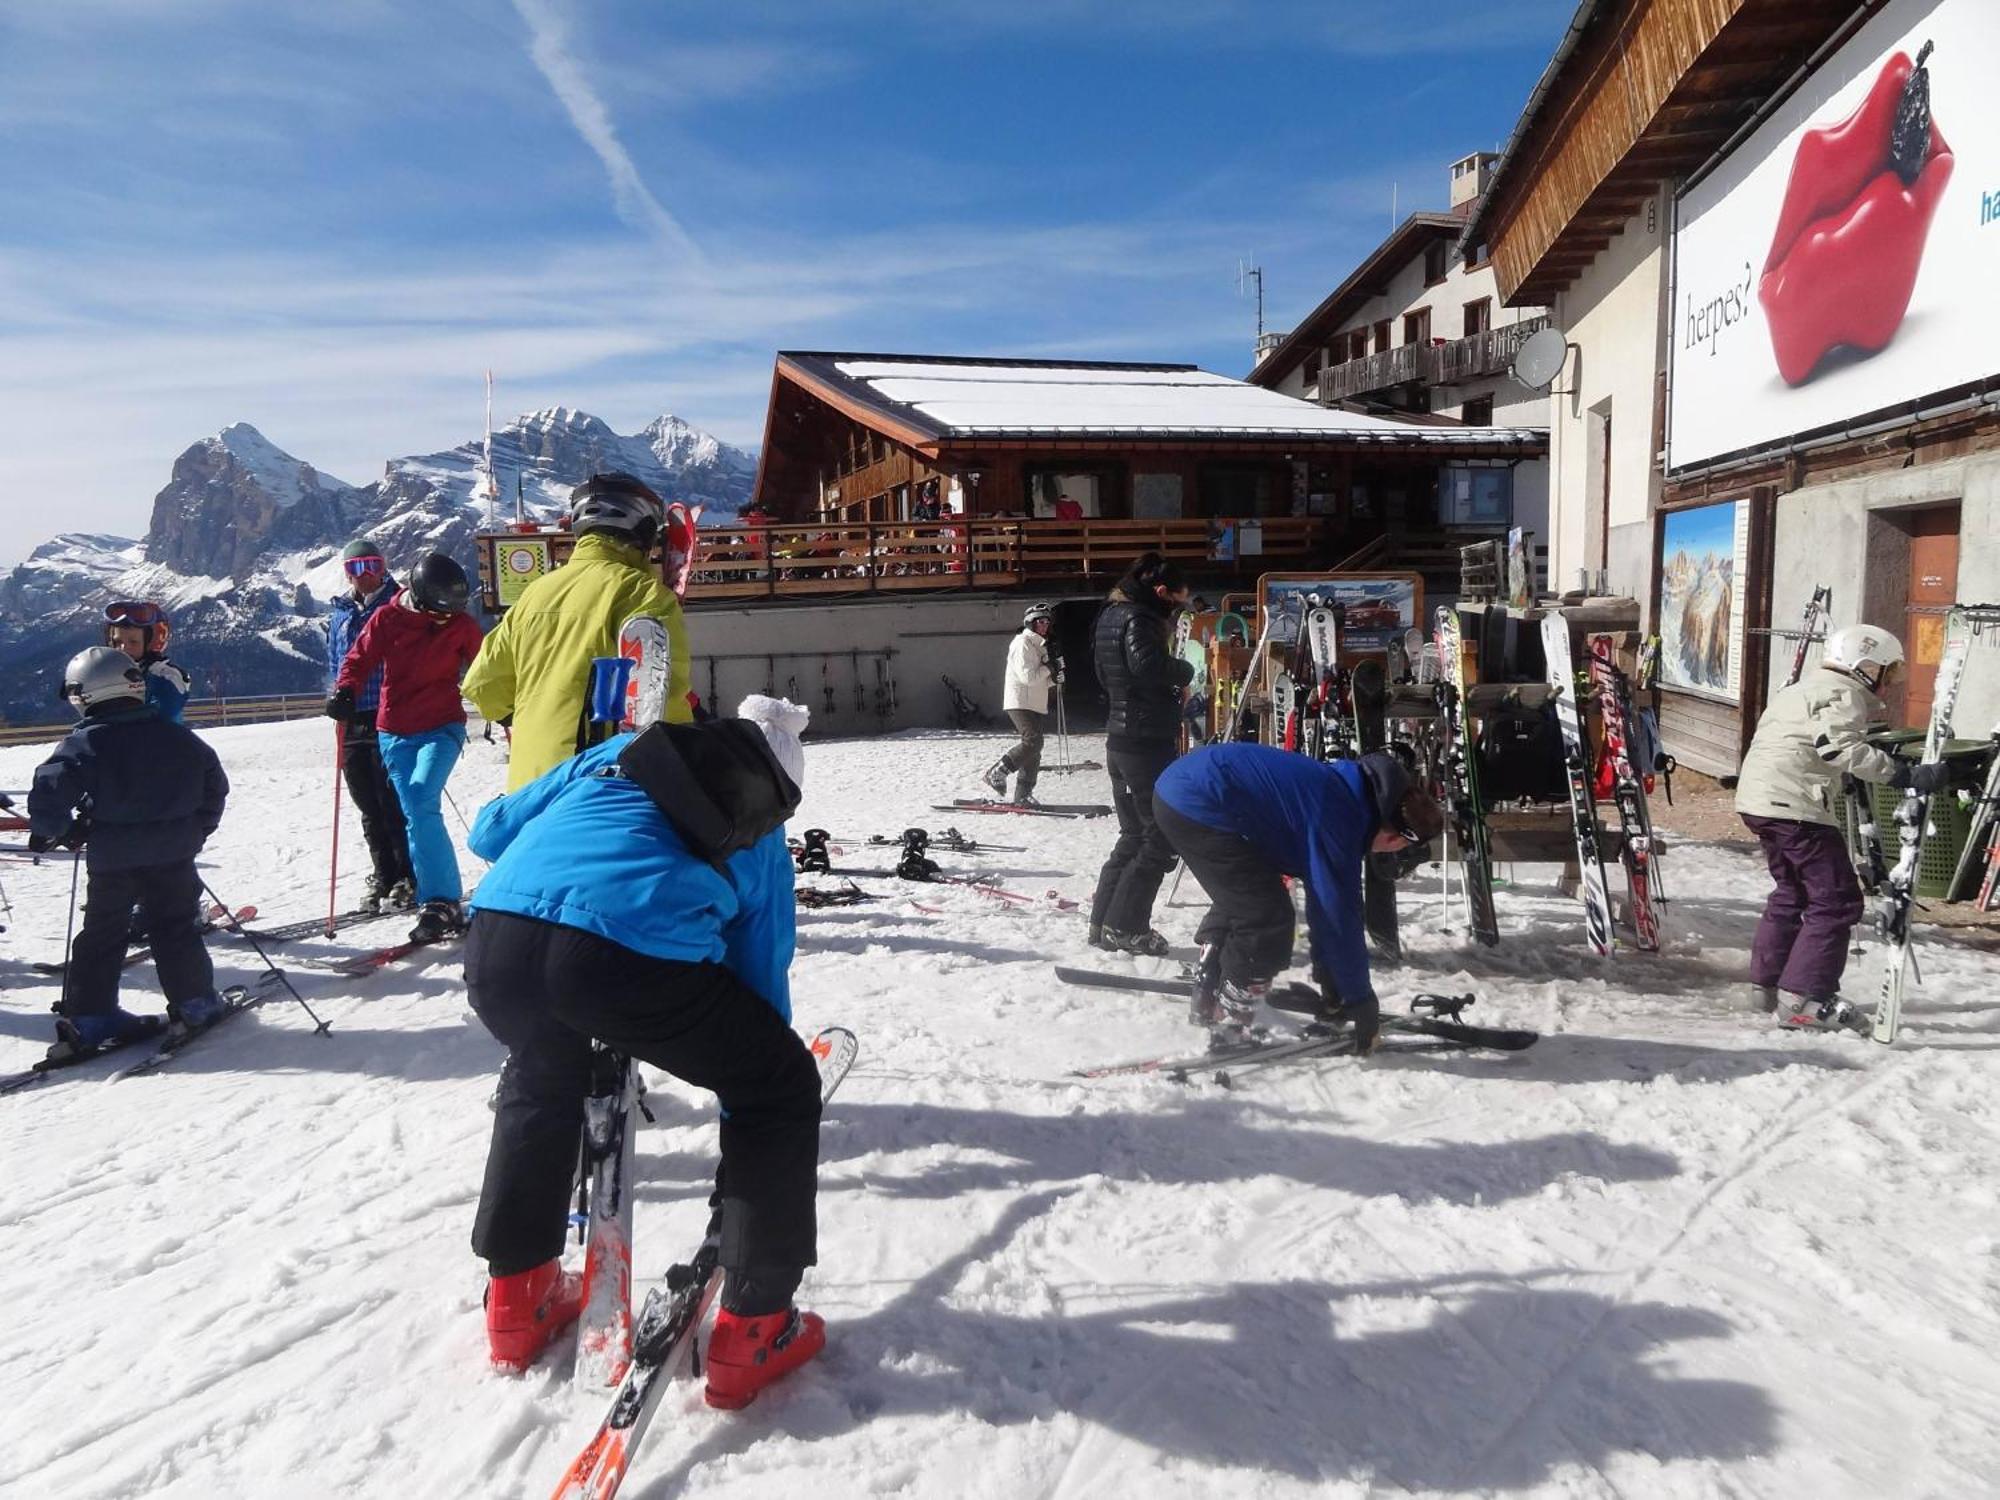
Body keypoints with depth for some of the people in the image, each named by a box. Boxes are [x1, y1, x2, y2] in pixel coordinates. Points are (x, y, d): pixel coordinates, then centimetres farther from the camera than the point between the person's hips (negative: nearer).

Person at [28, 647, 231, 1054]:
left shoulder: (85, 743, -8)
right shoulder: (176, 735, 3)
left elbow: (50, 789, -18)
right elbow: (214, 782, 11)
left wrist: (48, 831, 0)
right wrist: (198, 831, 20)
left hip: (111, 858, -2)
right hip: (172, 854, 2)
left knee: (101, 935, 11)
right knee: (176, 929, 12)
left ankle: (89, 1017, 12)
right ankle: (195, 1004, 13)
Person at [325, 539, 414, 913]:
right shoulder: (340, 614, 16)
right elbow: (335, 664, 24)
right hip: (354, 721, 5)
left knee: (393, 803, -8)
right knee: (368, 808, 9)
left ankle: (409, 878, 0)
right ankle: (383, 876, 19)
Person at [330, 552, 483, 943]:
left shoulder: (461, 625, -2)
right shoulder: (387, 619, -3)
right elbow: (360, 660, 1)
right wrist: (345, 692, -17)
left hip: (442, 727, -2)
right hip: (395, 732, 2)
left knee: (420, 804, -20)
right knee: (417, 813, 0)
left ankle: (438, 903, -18)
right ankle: (443, 901, 5)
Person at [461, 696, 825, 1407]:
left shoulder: (618, 752, 33)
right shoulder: (761, 838, 27)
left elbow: (493, 828, 36)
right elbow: (761, 976, 30)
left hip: (495, 938, 4)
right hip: (635, 953, -4)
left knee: (540, 1076, 39)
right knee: (783, 1087, 21)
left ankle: (516, 1298, 45)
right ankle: (752, 1327, 25)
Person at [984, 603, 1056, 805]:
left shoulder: (1039, 645, 20)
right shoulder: (1022, 643, -10)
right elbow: (1027, 676, -20)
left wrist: (1053, 678, 2)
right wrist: (1048, 669, -8)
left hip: (1035, 705, 10)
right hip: (1020, 702, -9)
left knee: (1033, 750, 6)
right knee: (1033, 742, -22)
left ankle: (1023, 794, 10)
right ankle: (996, 772, -12)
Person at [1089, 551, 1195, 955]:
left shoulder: (1111, 615, 15)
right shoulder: (1138, 619, -14)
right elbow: (1149, 666, -33)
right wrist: (1185, 670, -12)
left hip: (1122, 739, 10)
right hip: (1147, 743, -10)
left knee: (1135, 835, 17)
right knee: (1159, 838, -2)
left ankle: (1104, 923, 19)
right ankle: (1124, 927, -1)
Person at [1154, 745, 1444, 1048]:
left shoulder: (1343, 791, 14)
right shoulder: (1337, 819, -16)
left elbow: (1324, 902, 21)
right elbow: (1341, 914, -12)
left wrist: (1330, 978, 27)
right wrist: (1361, 999, -1)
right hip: (1197, 806, -10)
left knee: (1238, 903, 26)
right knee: (1269, 920, -5)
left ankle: (1207, 1001, 35)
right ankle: (1228, 1032, 4)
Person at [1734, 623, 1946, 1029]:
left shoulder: (1807, 688, 24)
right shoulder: (1843, 693, -7)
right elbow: (1840, 748, -24)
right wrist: (1906, 774, -27)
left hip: (1760, 799, 10)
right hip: (1795, 807, -10)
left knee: (1792, 892, 23)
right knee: (1837, 901, -4)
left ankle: (1766, 984, 28)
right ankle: (1803, 998, -7)